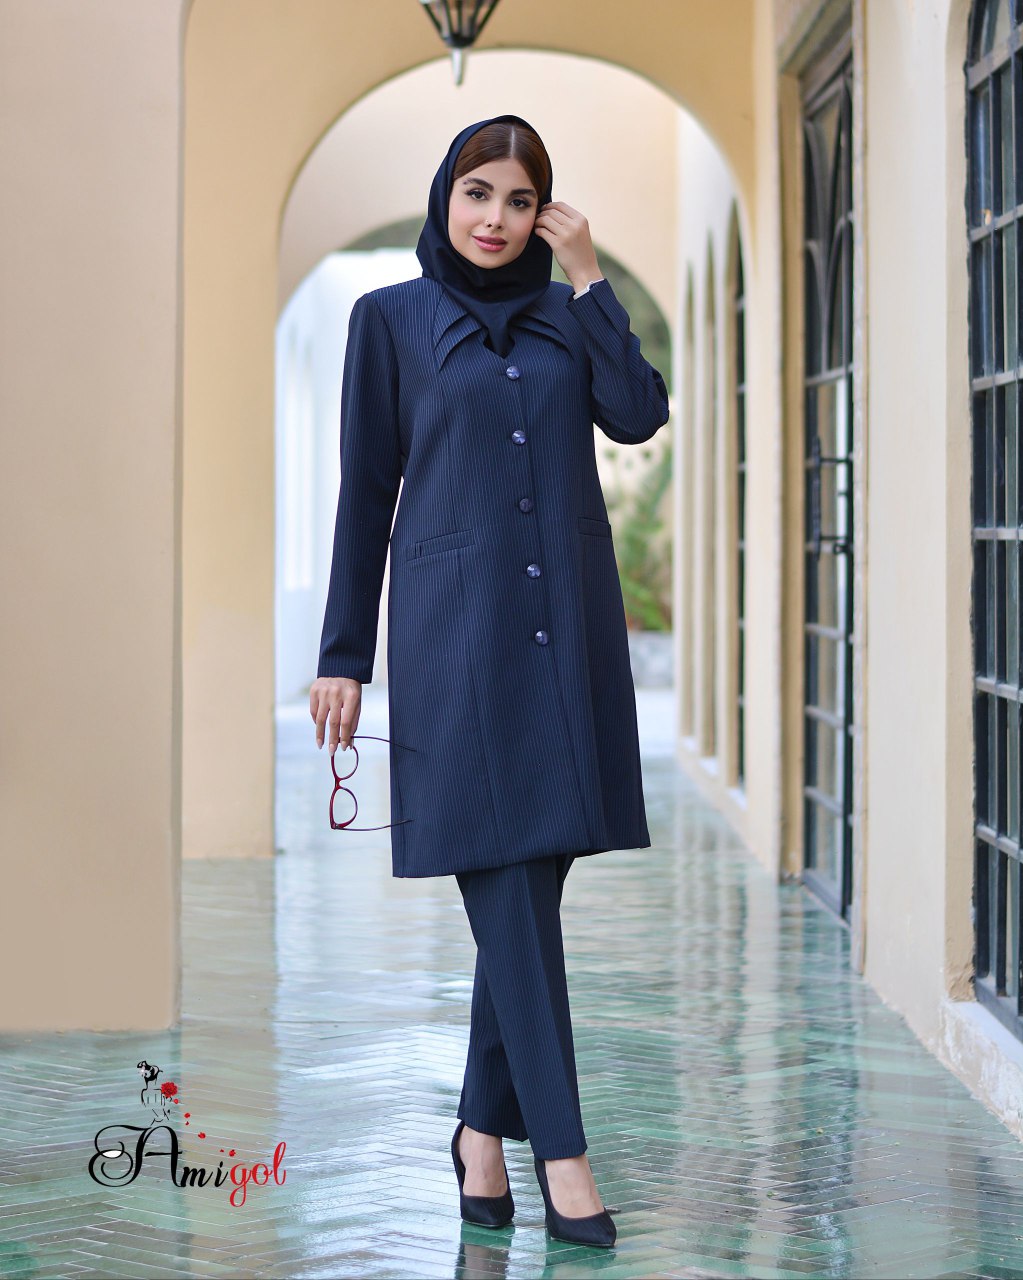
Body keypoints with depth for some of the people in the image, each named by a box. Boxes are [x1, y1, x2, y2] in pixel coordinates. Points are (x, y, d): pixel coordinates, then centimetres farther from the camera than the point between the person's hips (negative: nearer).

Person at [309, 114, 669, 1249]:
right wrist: (342, 654, 1)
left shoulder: (567, 314, 14)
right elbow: (365, 493, 4)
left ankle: (484, 1127, 19)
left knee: (528, 884, 6)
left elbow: (637, 416, -5)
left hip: (568, 631, 4)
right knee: (508, 882, -9)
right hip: (459, 632, -3)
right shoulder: (392, 318, 6)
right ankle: (560, 1152, -10)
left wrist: (589, 276, -3)